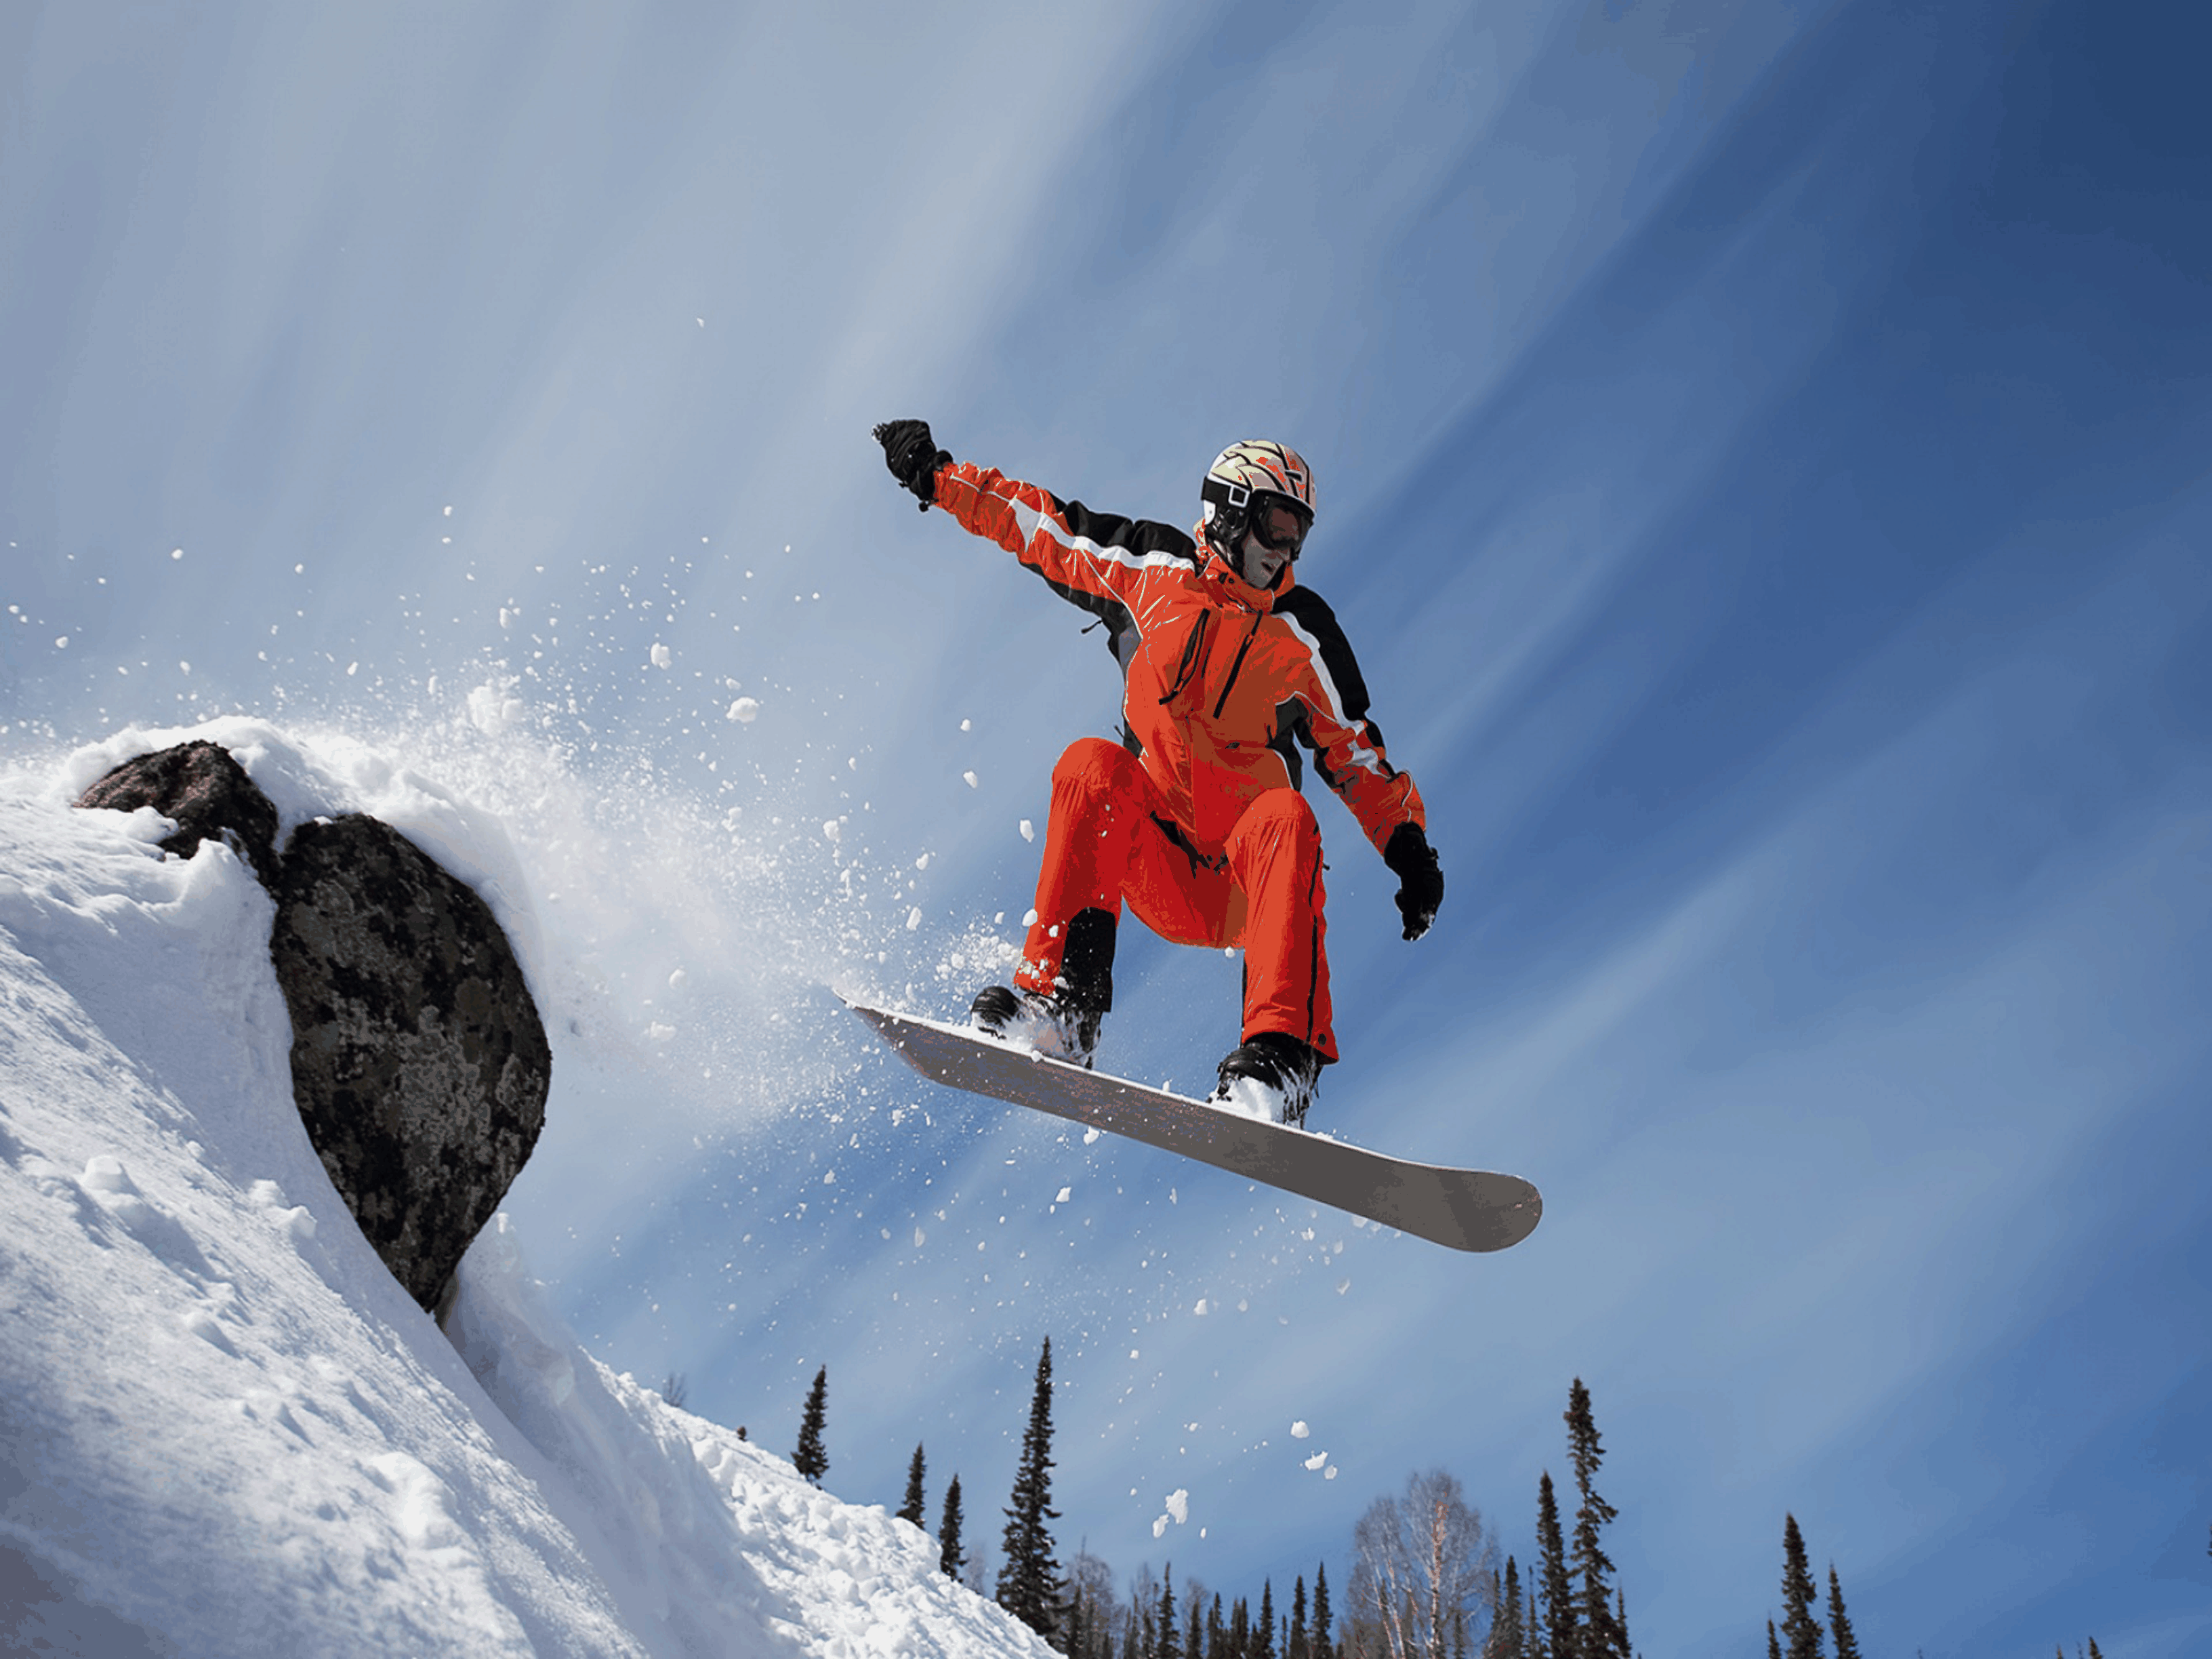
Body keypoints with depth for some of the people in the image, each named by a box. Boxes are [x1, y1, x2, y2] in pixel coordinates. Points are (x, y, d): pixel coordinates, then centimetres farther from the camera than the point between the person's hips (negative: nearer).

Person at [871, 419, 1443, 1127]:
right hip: (1152, 866, 0)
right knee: (1092, 765, -28)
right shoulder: (1153, 571, 8)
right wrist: (938, 476, 10)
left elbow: (1356, 754, 13)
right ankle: (1059, 1005, -35)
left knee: (1284, 817, -33)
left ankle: (1280, 1055, -47)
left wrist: (1407, 844, 0)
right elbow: (1042, 524, 16)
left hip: (1242, 882, 0)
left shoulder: (1303, 634, 9)